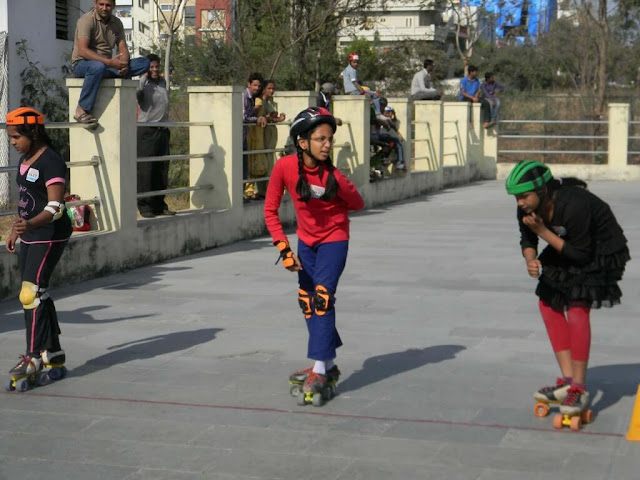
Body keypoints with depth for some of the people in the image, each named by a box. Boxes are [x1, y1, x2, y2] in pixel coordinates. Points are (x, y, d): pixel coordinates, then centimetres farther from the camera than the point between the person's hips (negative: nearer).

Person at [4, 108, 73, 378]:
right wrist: (16, 231, 26)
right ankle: (52, 351, 22)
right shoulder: (25, 160, 12)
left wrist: (31, 224, -40)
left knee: (31, 293, -13)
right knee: (35, 294, 12)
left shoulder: (50, 162, -17)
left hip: (50, 236, -10)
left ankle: (34, 357, -8)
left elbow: (56, 207, -25)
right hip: (30, 235, 10)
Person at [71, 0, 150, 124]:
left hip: (108, 65, 6)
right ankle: (81, 111, -39)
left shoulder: (117, 23, 9)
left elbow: (123, 48, 4)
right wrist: (109, 62, -34)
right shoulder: (87, 20, -13)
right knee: (98, 67, -44)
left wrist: (123, 65, -20)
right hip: (82, 64, -6)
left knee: (144, 63, -9)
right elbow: (82, 51, -24)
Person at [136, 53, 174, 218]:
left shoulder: (162, 82, 14)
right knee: (146, 169, -6)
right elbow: (137, 95, -26)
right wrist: (144, 78, -19)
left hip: (163, 131, 7)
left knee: (162, 170, 9)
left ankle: (160, 204, 16)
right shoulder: (143, 84, -4)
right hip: (147, 131, -6)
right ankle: (144, 206, -3)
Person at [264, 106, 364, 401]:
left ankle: (320, 370, -11)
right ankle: (329, 365, 26)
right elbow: (270, 210, -12)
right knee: (307, 300, 11)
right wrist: (283, 248, -17)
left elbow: (357, 205, -7)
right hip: (306, 239, 5)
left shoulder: (333, 176, -26)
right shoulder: (285, 167, -21)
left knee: (322, 296, -15)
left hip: (333, 239, -4)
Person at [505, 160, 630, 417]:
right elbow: (527, 240, 1)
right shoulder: (528, 210, -14)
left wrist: (544, 232, -32)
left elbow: (581, 254, -29)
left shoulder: (574, 205, -36)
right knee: (548, 303, 2)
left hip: (602, 252, -8)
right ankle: (568, 380, 7)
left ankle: (579, 388, -9)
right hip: (570, 247, 8)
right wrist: (530, 261, -21)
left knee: (577, 310, -17)